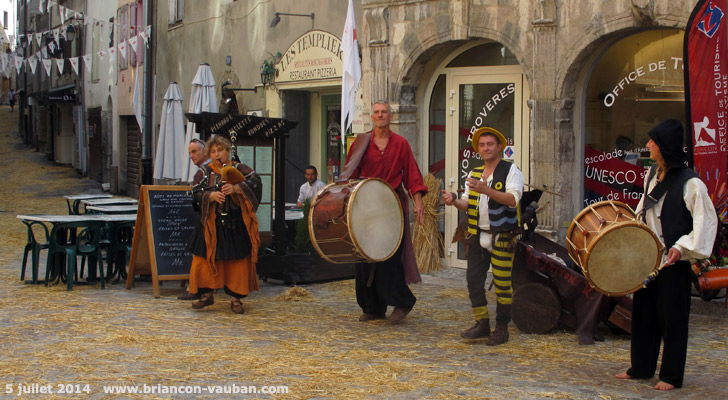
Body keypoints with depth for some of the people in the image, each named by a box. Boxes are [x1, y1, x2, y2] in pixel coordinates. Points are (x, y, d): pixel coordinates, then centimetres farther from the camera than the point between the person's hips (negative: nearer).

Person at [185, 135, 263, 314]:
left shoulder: (240, 169, 5)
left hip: (235, 225, -1)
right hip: (211, 224, 1)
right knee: (204, 259, -1)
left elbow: (255, 182, -12)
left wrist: (236, 188, -25)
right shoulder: (204, 173, 9)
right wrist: (210, 196, -19)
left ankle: (236, 298, 10)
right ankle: (206, 294, 14)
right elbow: (196, 195, 0)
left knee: (238, 261, 0)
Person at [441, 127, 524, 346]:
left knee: (502, 283, -3)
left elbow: (513, 199, -17)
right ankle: (482, 324, 14)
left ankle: (502, 329, 7)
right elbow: (467, 204, 15)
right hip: (478, 236, 6)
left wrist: (486, 190, -29)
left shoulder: (511, 171, -2)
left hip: (502, 237, -6)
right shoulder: (474, 174, 16)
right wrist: (454, 201, -7)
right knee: (474, 280, 3)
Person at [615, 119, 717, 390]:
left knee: (672, 317, 1)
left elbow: (706, 220, -16)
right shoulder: (652, 174, 7)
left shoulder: (690, 182, -17)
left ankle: (671, 376, 12)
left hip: (674, 261, -8)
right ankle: (641, 367, 27)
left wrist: (682, 247, -24)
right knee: (643, 312, 14)